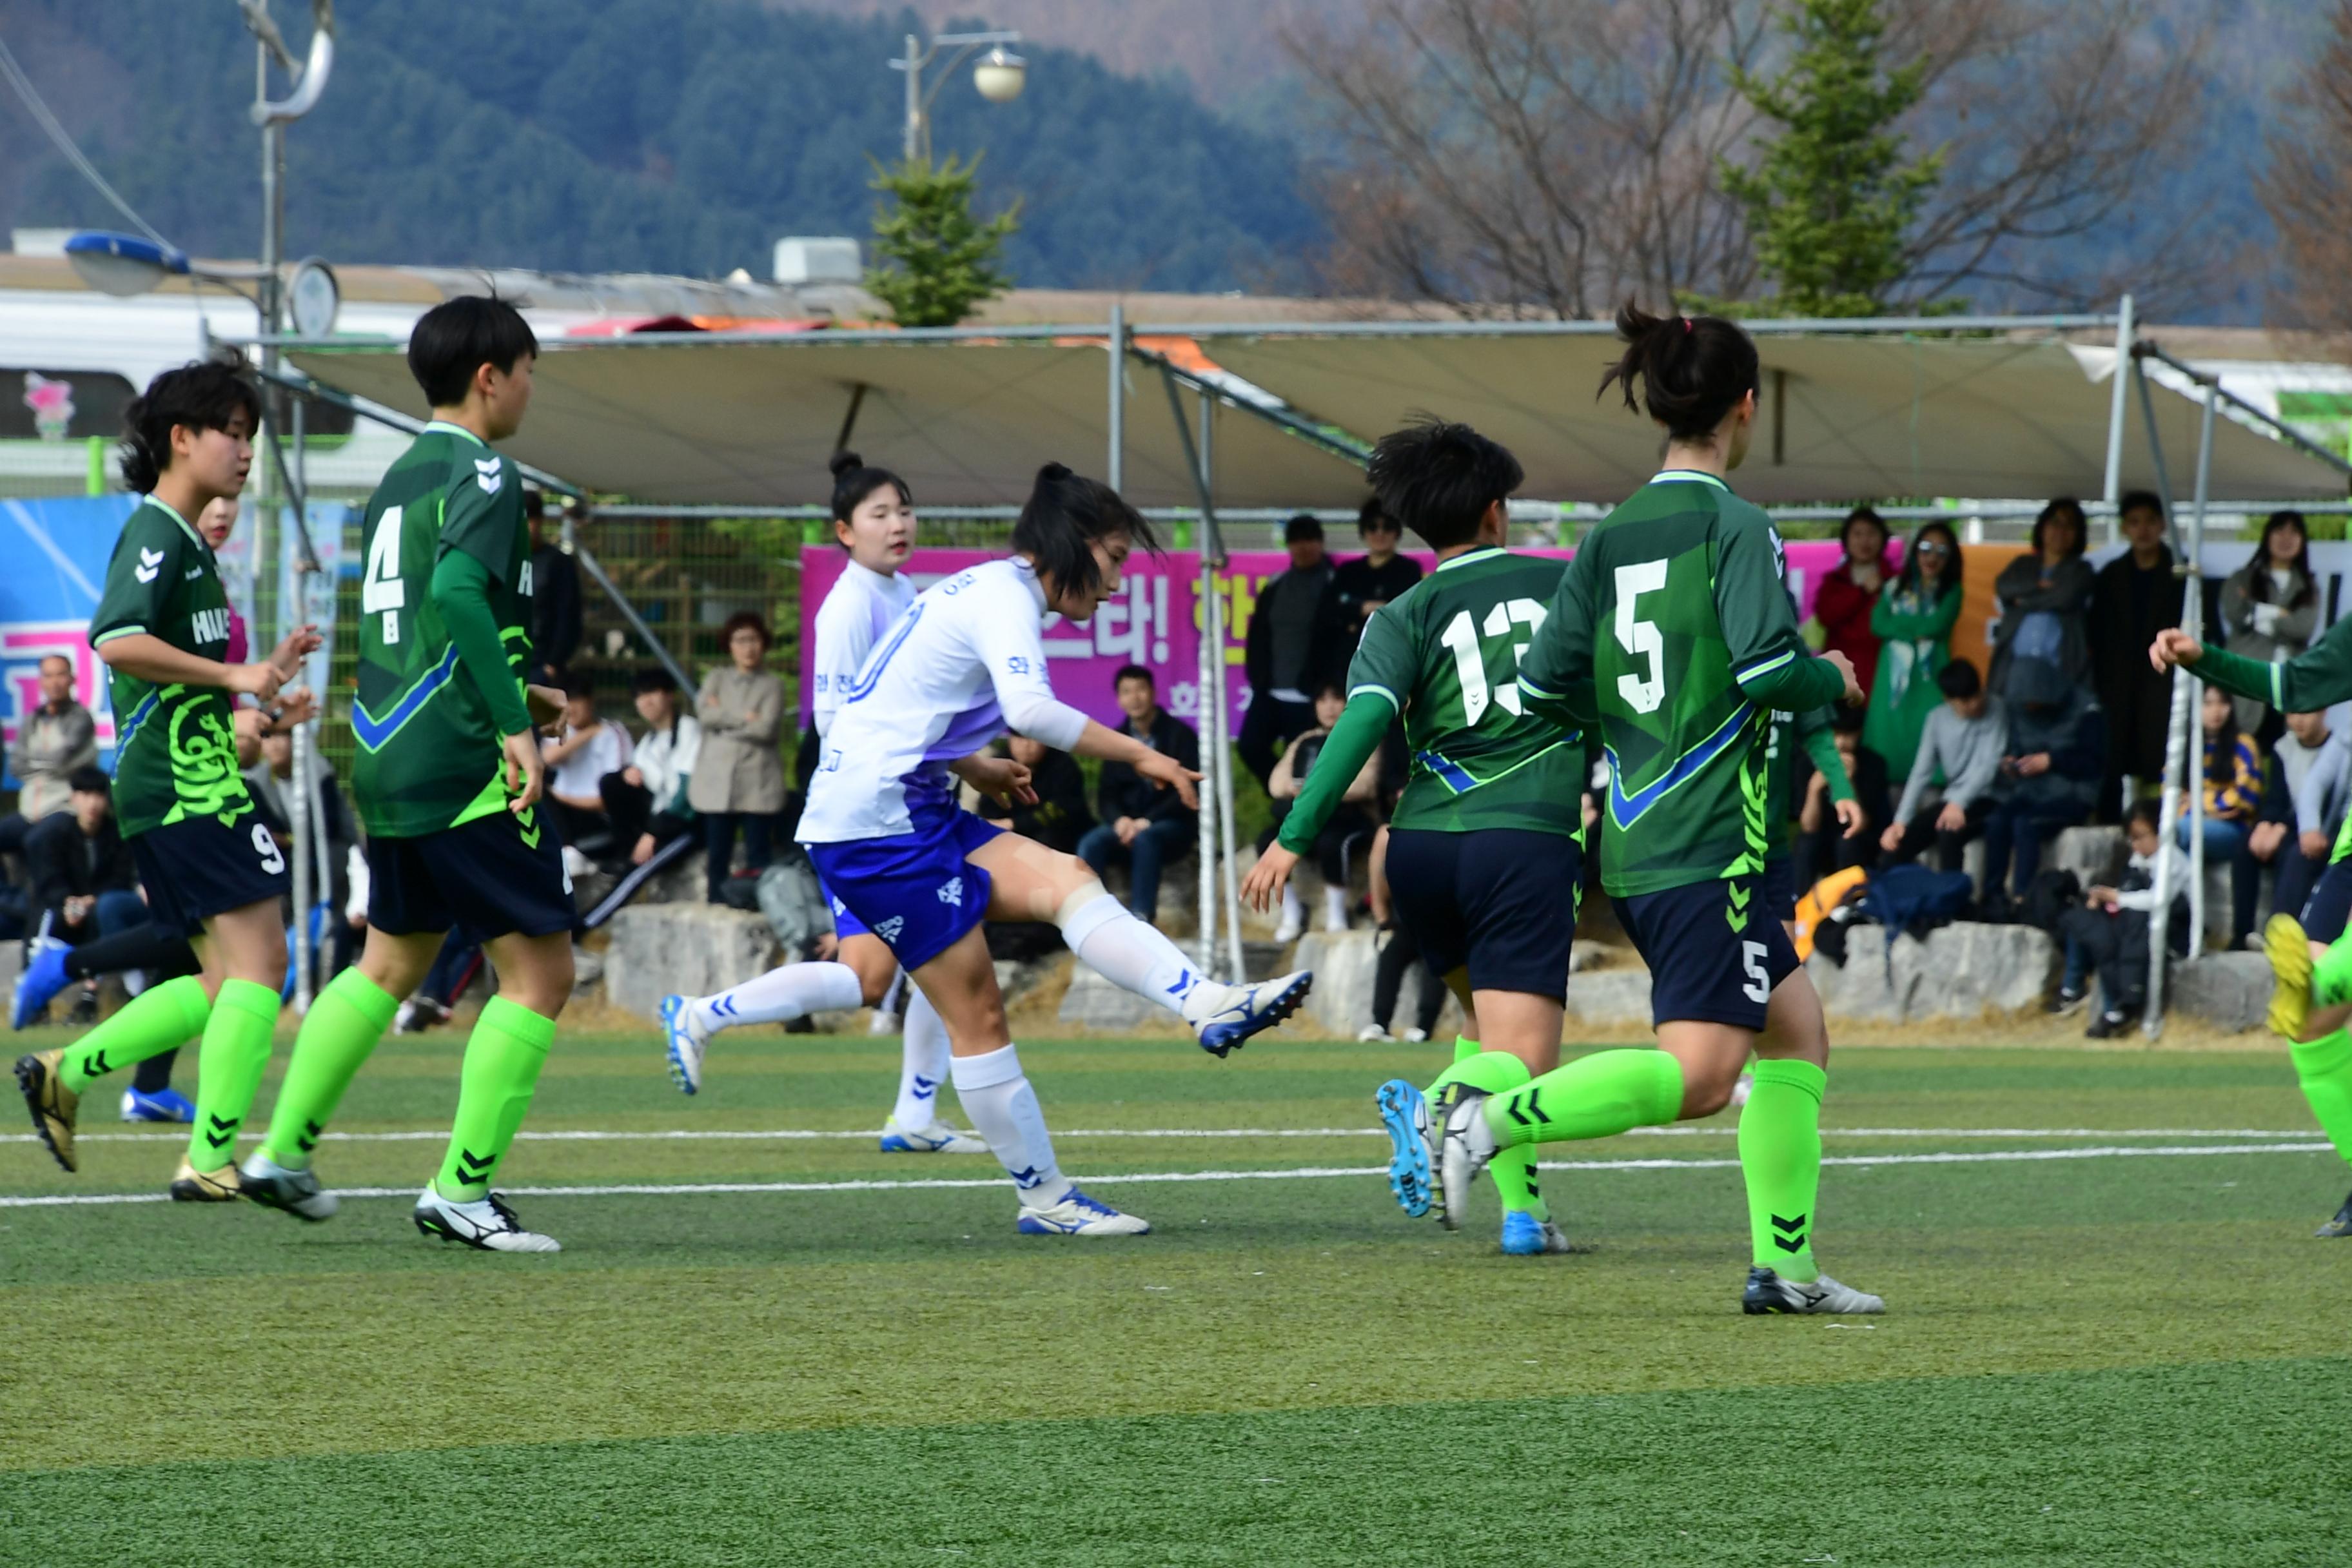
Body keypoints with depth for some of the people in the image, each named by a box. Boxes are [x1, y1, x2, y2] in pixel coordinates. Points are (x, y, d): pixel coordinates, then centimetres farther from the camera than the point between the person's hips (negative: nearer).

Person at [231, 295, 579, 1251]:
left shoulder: (399, 480, 17)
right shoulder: (480, 474, -10)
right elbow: (457, 592, -26)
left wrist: (513, 693, 25)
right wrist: (513, 723, -26)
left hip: (384, 764, 9)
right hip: (464, 770, -9)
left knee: (391, 964, 21)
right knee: (540, 971, -3)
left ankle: (284, 1152, 22)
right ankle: (462, 1189, -7)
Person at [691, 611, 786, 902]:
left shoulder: (772, 686, 7)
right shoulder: (717, 679, 14)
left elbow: (766, 728, -8)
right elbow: (705, 712, -3)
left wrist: (724, 719, -4)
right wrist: (744, 718, -6)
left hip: (758, 784, -2)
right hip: (718, 781, 2)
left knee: (757, 855, -4)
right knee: (718, 854, 1)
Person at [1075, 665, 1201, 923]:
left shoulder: (1180, 735, -3)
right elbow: (1106, 794, 10)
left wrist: (1147, 821, -20)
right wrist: (1119, 820, -13)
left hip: (1172, 825, -4)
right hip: (1128, 822, 4)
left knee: (1145, 840, -39)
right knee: (1090, 845, -27)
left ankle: (1141, 916, -45)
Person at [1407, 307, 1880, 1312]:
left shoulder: (1611, 536, 10)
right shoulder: (1733, 524, -10)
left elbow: (1546, 682, 8)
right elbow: (1767, 664, -21)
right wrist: (1833, 682, 0)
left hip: (1636, 842, 9)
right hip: (1708, 844, -9)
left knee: (1797, 1024, 16)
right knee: (1698, 1073, -14)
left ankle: (1786, 1265, 14)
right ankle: (1494, 1120, -25)